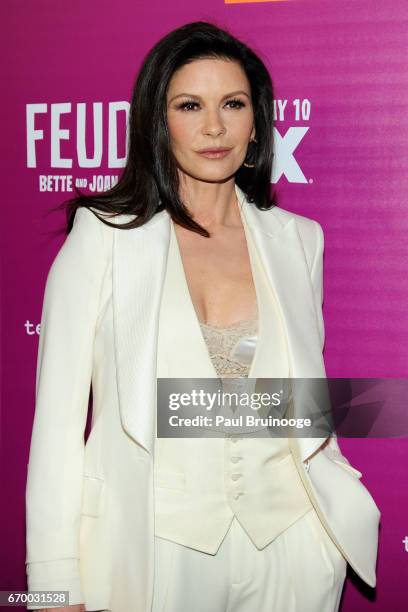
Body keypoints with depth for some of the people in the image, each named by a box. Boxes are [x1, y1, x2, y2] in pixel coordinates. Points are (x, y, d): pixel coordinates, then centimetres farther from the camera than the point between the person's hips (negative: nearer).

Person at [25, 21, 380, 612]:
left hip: (286, 544, 3)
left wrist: (347, 511, 4)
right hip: (150, 545, -2)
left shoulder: (297, 240, 3)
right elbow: (59, 413, -7)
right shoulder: (101, 236, -7)